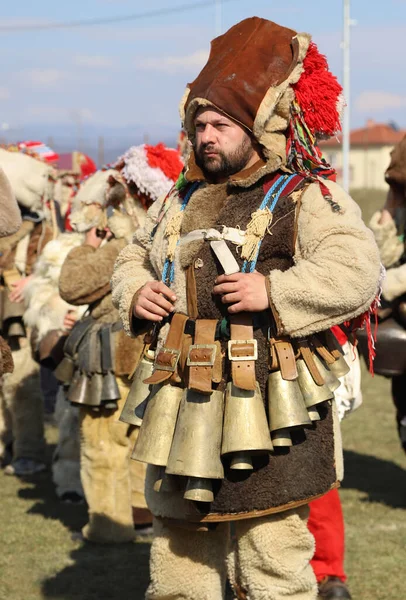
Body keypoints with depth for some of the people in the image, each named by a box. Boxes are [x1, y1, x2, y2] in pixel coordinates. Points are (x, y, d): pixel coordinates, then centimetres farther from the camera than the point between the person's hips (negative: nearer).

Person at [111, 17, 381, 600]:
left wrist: (273, 292, -25)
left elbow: (357, 272, -17)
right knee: (178, 553, 14)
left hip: (266, 417, -6)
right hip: (184, 413, 7)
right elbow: (133, 257, 29)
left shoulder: (306, 199, -4)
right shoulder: (180, 200, 16)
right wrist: (135, 292, 6)